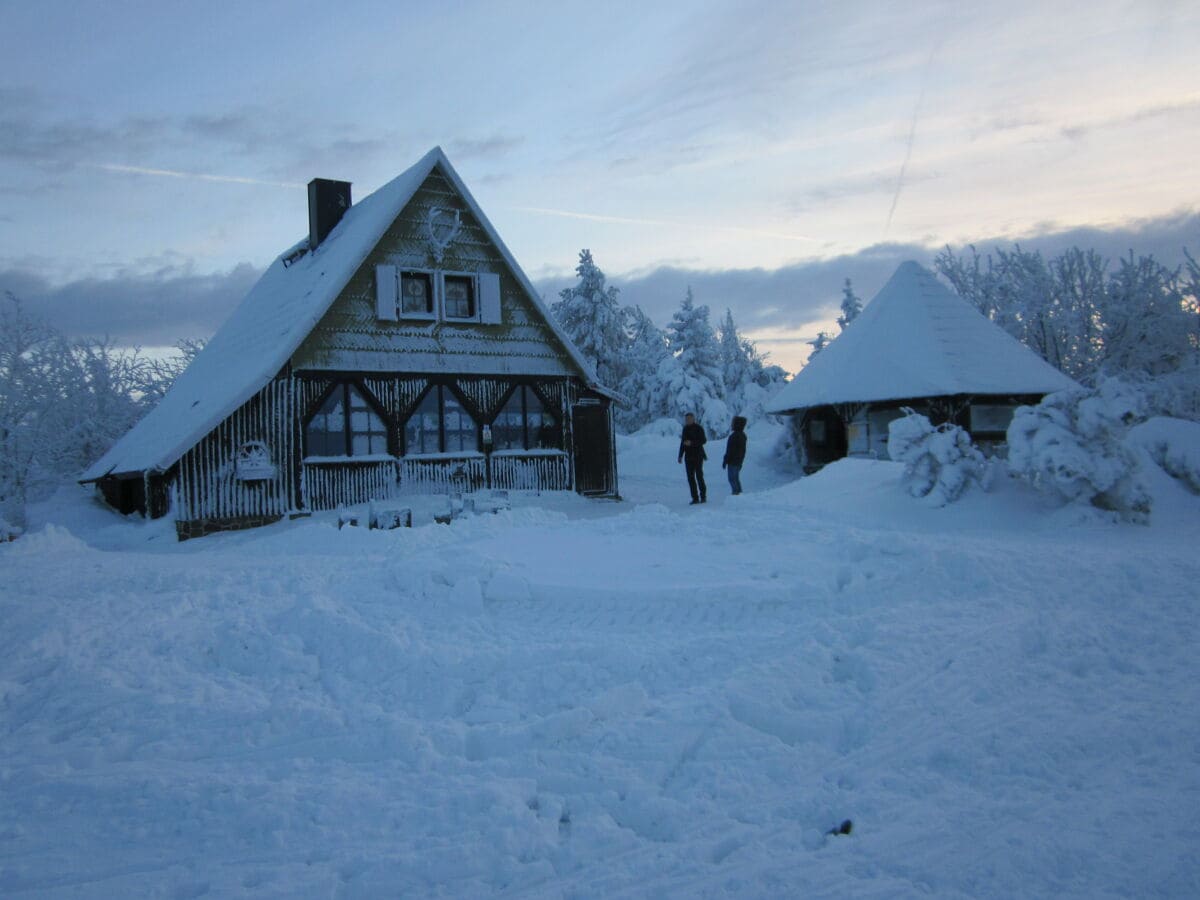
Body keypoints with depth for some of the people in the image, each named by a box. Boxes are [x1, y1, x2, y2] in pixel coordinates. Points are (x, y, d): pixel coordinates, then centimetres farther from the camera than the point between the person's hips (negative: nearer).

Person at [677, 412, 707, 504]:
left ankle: (703, 496, 5)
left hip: (698, 456, -6)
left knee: (699, 476, -7)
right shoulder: (685, 428, 12)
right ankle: (695, 498, 5)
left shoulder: (698, 428, -6)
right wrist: (680, 455, 16)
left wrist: (691, 443, -21)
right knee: (690, 477, 2)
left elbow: (704, 440, -11)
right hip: (688, 456, 6)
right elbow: (682, 442, 18)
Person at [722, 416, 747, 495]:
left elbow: (729, 451, -20)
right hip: (739, 461, 9)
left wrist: (725, 461, -14)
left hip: (732, 461, -9)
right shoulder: (743, 435, 9)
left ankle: (736, 492, -7)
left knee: (732, 479, -4)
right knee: (736, 478, 17)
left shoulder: (734, 436, -20)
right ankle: (739, 493, 19)